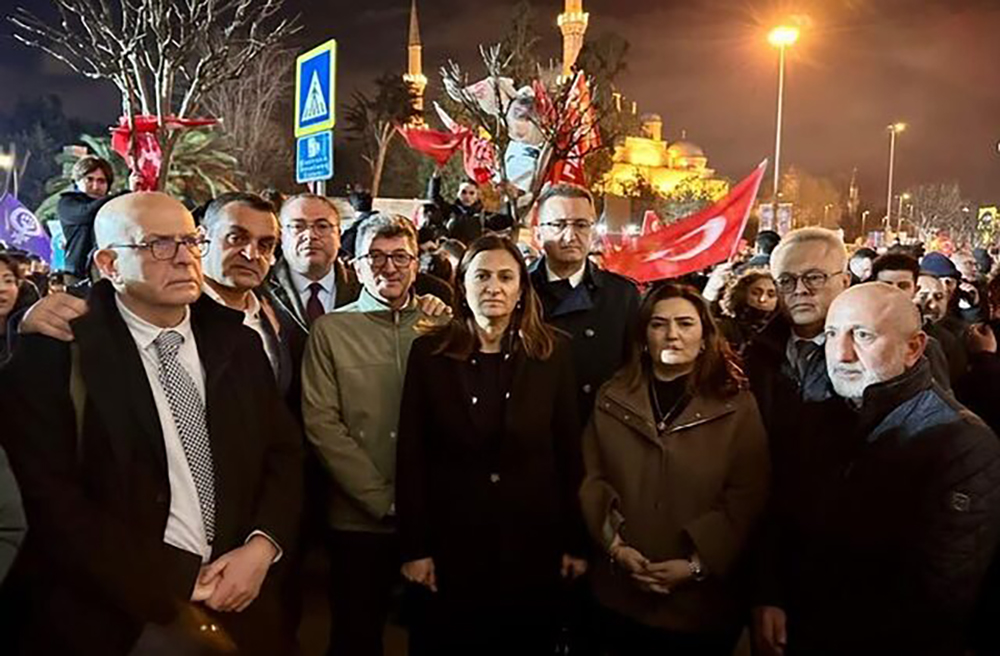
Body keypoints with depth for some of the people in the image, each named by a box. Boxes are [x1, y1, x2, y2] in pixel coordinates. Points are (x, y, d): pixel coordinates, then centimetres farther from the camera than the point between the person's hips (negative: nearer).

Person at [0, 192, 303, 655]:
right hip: (120, 610, -4)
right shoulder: (56, 355, -8)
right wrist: (169, 593, -15)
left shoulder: (238, 344, 5)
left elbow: (284, 452, 5)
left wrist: (262, 546, -11)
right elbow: (53, 497, -12)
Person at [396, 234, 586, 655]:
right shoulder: (429, 353, -4)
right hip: (451, 540, 0)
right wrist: (414, 546, -6)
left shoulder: (553, 354, -2)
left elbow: (569, 453, 1)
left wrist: (575, 542, 1)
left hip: (533, 541, 1)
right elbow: (411, 455, -3)